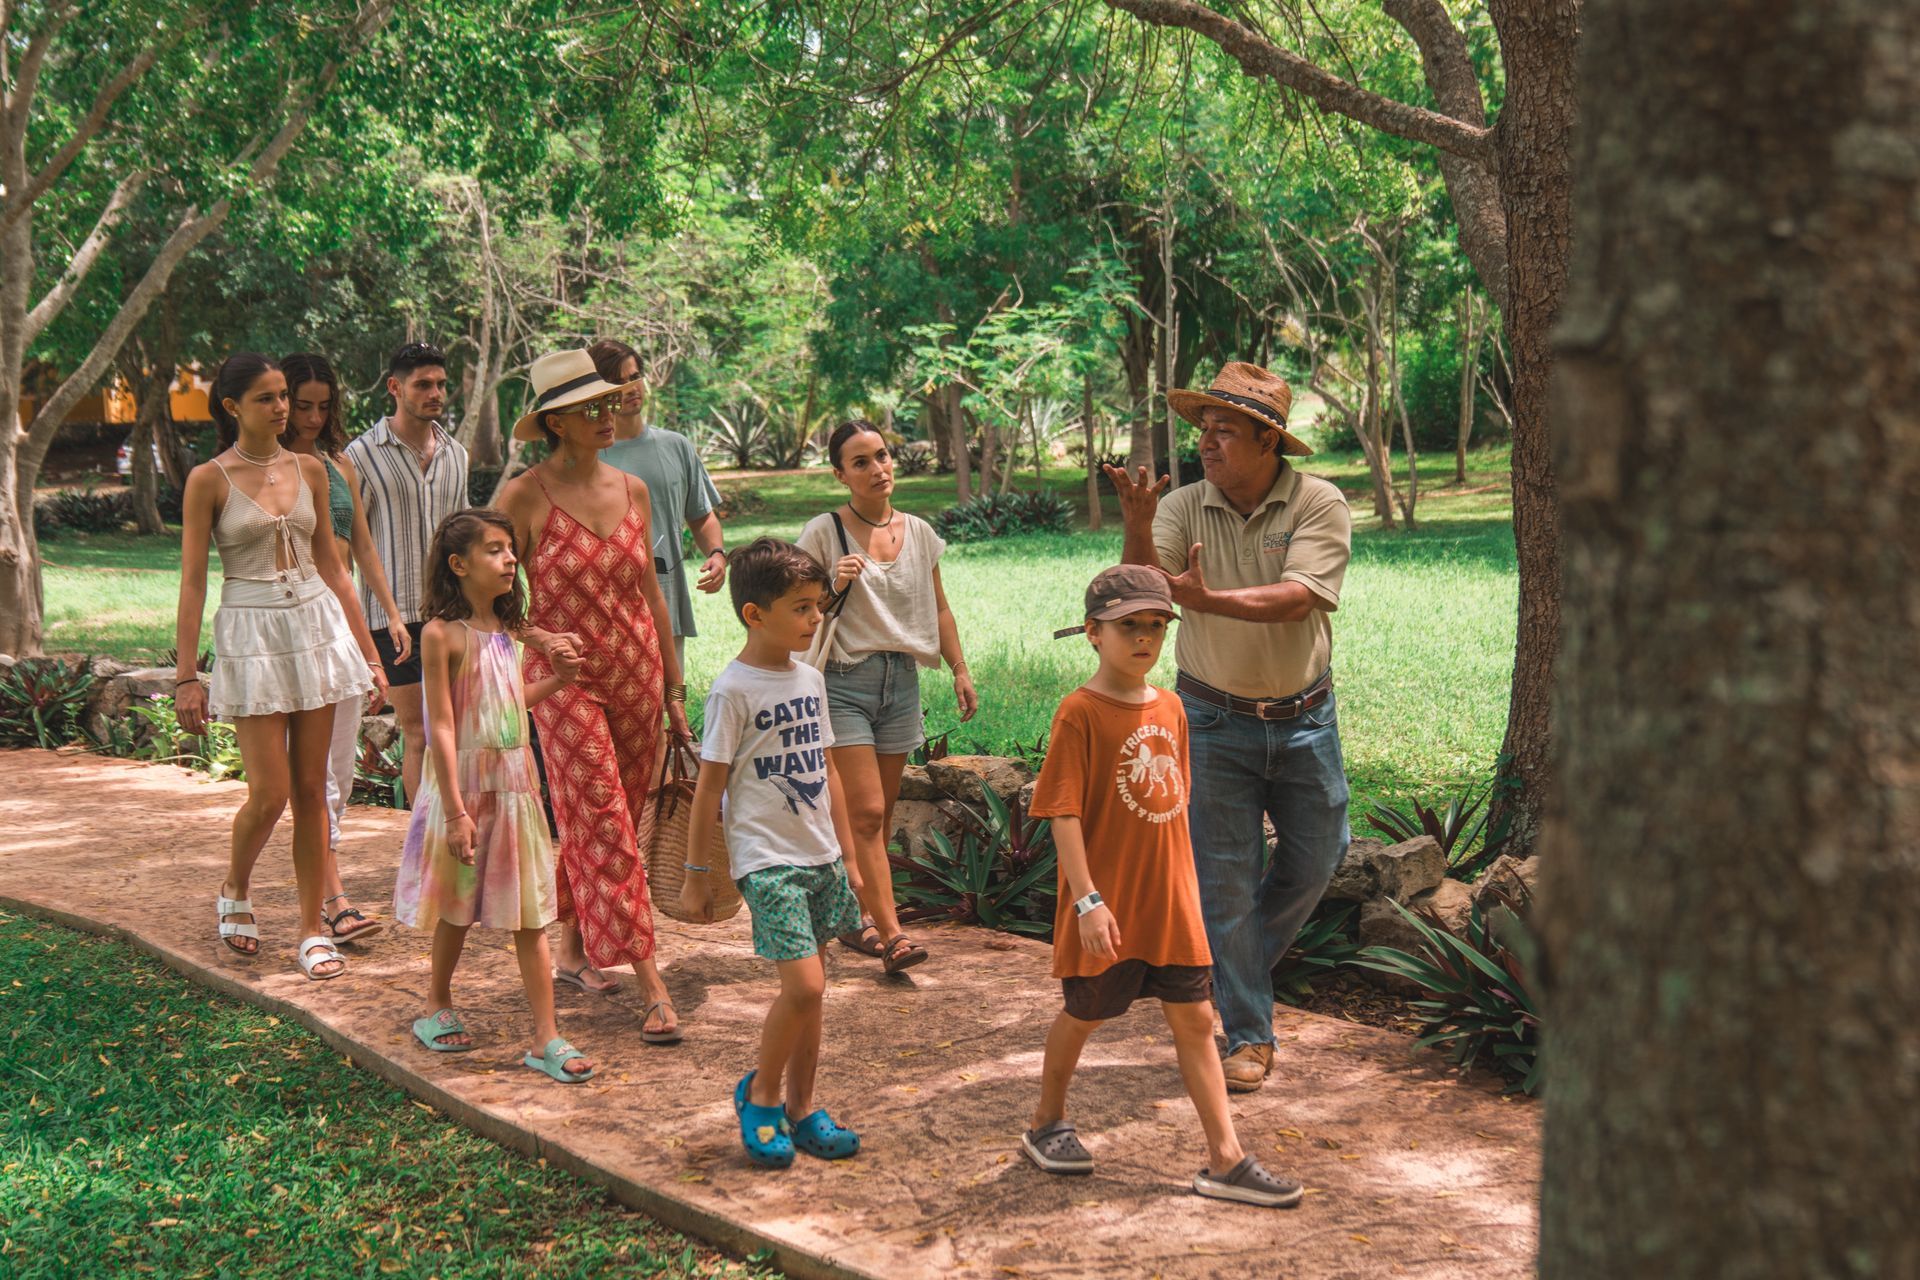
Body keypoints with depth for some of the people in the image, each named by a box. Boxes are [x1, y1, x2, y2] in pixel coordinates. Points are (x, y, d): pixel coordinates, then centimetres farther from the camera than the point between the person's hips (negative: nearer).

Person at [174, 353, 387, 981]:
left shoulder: (309, 470, 8)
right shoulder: (209, 479, -4)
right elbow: (192, 582, -5)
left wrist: (367, 651, 12)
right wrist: (186, 677, -9)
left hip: (317, 623, 4)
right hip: (250, 634, -4)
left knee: (311, 788, 5)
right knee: (270, 793, -5)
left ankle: (313, 930, 14)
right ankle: (234, 893, 25)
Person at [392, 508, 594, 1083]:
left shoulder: (505, 630, 8)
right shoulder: (442, 632, -13)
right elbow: (442, 725, -16)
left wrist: (555, 681, 10)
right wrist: (455, 810, -19)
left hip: (515, 784, 5)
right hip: (466, 783, -5)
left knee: (530, 916, 3)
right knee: (456, 908, 12)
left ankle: (547, 1038, 4)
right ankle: (437, 1008, 35)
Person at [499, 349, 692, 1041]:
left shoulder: (632, 490, 7)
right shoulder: (526, 497, -8)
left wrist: (674, 687, 14)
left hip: (636, 673, 5)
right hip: (565, 679, -5)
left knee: (603, 824, 13)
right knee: (604, 827, -8)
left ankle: (573, 950, 31)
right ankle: (653, 989, -9)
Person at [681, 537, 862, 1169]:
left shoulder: (810, 678, 9)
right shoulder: (733, 690, -11)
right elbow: (710, 786, -8)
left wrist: (847, 850, 18)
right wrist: (696, 874, -6)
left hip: (819, 855, 7)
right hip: (767, 860, -7)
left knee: (809, 988, 10)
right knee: (803, 984, -15)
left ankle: (800, 1107, 23)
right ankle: (760, 1093, 8)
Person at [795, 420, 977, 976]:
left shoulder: (919, 533, 10)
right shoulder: (823, 533, -5)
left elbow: (939, 608, 18)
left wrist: (960, 669, 13)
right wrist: (834, 585, -20)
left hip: (901, 680, 5)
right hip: (844, 681, -5)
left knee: (880, 814, 10)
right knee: (865, 813, -11)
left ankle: (857, 917, 24)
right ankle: (890, 933, -11)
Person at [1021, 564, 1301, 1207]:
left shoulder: (1169, 708, 6)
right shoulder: (1080, 713, -14)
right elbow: (1064, 813, -17)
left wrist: (1187, 883, 16)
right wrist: (1087, 899, -22)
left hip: (1171, 901, 6)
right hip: (1108, 907, -6)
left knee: (1194, 1020, 5)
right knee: (1084, 1015, 12)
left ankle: (1225, 1159, 8)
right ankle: (1047, 1124, 34)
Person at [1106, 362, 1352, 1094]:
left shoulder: (1318, 505, -12)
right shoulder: (1184, 509, -6)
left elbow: (1297, 599, -25)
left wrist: (1207, 599, -37)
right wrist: (1137, 531, -38)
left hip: (1304, 718, 1)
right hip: (1215, 722, 0)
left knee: (1316, 858, 14)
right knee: (1224, 876, 2)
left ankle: (1239, 964, 41)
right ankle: (1247, 1033, 14)